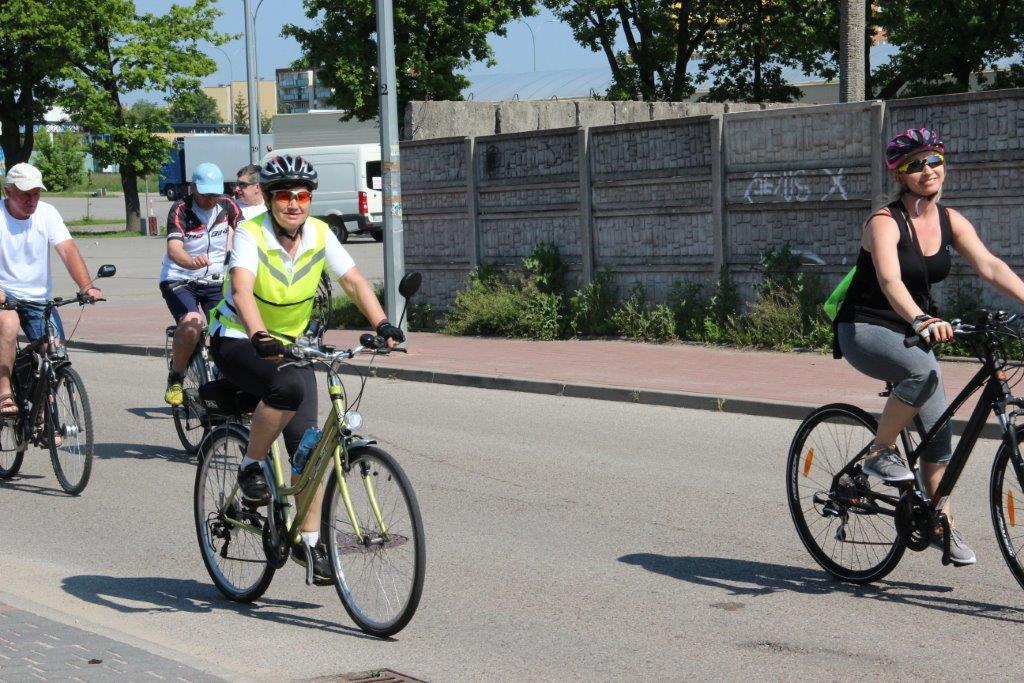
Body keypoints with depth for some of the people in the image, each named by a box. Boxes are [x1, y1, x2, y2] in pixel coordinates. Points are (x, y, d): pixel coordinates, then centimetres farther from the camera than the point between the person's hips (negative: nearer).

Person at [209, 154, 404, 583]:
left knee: (307, 446, -5)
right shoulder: (251, 235, -20)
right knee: (288, 387, -36)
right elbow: (241, 290, -35)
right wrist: (259, 336, -53)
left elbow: (353, 281, -10)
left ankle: (309, 541, 7)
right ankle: (250, 467, -14)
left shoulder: (320, 235, -6)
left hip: (290, 344, 5)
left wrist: (382, 324, -27)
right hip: (237, 341, -5)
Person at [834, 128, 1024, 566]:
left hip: (912, 332, 7)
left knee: (939, 429, 3)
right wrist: (921, 321, -54)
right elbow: (890, 280, -36)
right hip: (865, 330, -7)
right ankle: (879, 453, -16)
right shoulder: (884, 223, -19)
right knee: (924, 371, -36)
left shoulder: (949, 221, -1)